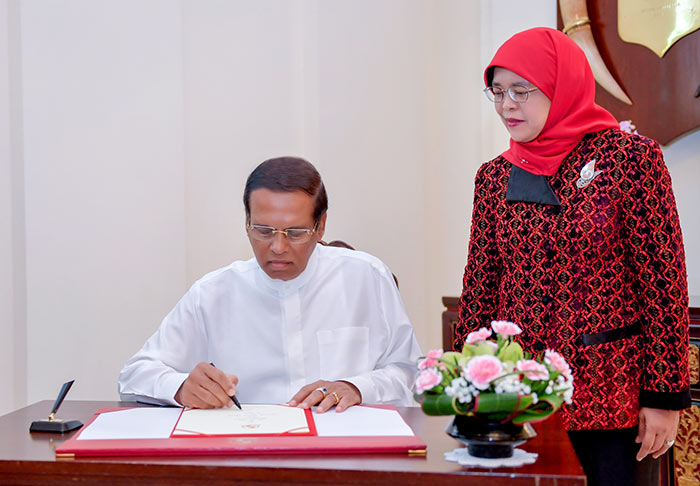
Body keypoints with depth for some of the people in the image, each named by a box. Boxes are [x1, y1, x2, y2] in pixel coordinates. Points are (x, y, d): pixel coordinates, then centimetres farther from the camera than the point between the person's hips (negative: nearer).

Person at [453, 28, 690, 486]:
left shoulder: (630, 157, -7)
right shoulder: (495, 176, 7)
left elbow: (665, 284, -8)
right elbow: (480, 289, 10)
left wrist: (666, 396, -10)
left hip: (611, 395, -4)